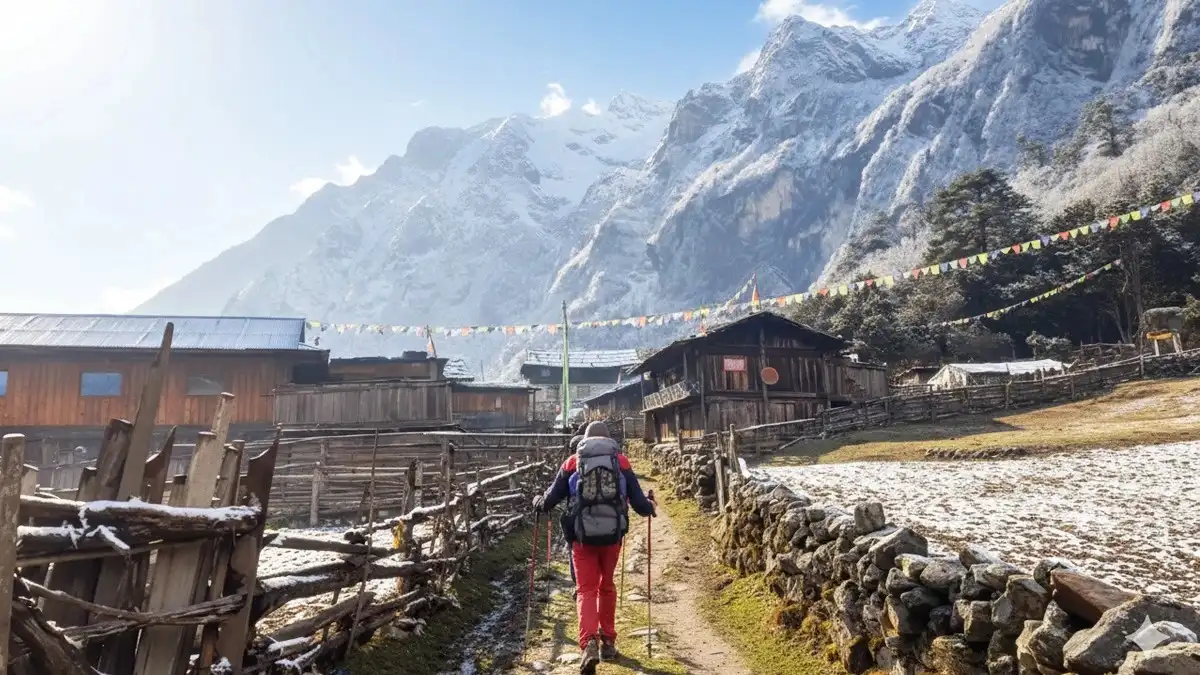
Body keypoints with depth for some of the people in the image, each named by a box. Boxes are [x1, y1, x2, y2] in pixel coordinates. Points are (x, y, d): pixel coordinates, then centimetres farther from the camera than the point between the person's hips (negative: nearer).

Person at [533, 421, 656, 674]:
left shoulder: (572, 462, 5)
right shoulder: (621, 462, 5)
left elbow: (550, 500, 6)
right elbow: (639, 503, 3)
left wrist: (538, 503, 28)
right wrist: (650, 505, 26)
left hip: (582, 537, -1)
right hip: (612, 535, 1)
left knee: (586, 590, 6)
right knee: (607, 586, 22)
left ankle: (590, 643, -13)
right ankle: (607, 641, 30)